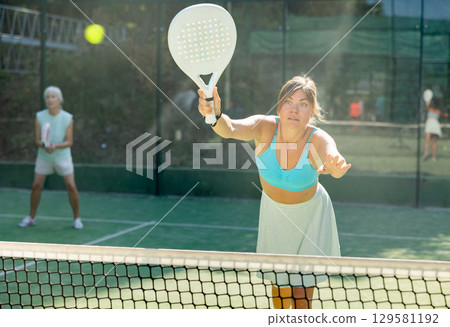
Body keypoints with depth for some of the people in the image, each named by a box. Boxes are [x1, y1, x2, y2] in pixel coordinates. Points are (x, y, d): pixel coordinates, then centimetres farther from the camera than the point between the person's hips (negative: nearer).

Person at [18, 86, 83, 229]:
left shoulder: (67, 118, -14)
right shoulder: (40, 116, -10)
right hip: (44, 157, 2)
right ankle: (31, 217, 17)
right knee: (36, 186, 0)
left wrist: (55, 146, -32)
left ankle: (77, 218, 9)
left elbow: (69, 141, -14)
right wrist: (44, 145, -30)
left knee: (71, 187, -7)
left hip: (62, 157, -2)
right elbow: (37, 139, -8)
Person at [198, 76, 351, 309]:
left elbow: (332, 157, -53)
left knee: (301, 296, -5)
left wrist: (335, 168, -78)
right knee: (279, 285, 14)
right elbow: (231, 129, -46)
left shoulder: (318, 140, -30)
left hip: (309, 215, -2)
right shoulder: (265, 127, -26)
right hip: (274, 211, 2)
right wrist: (215, 115, -69)